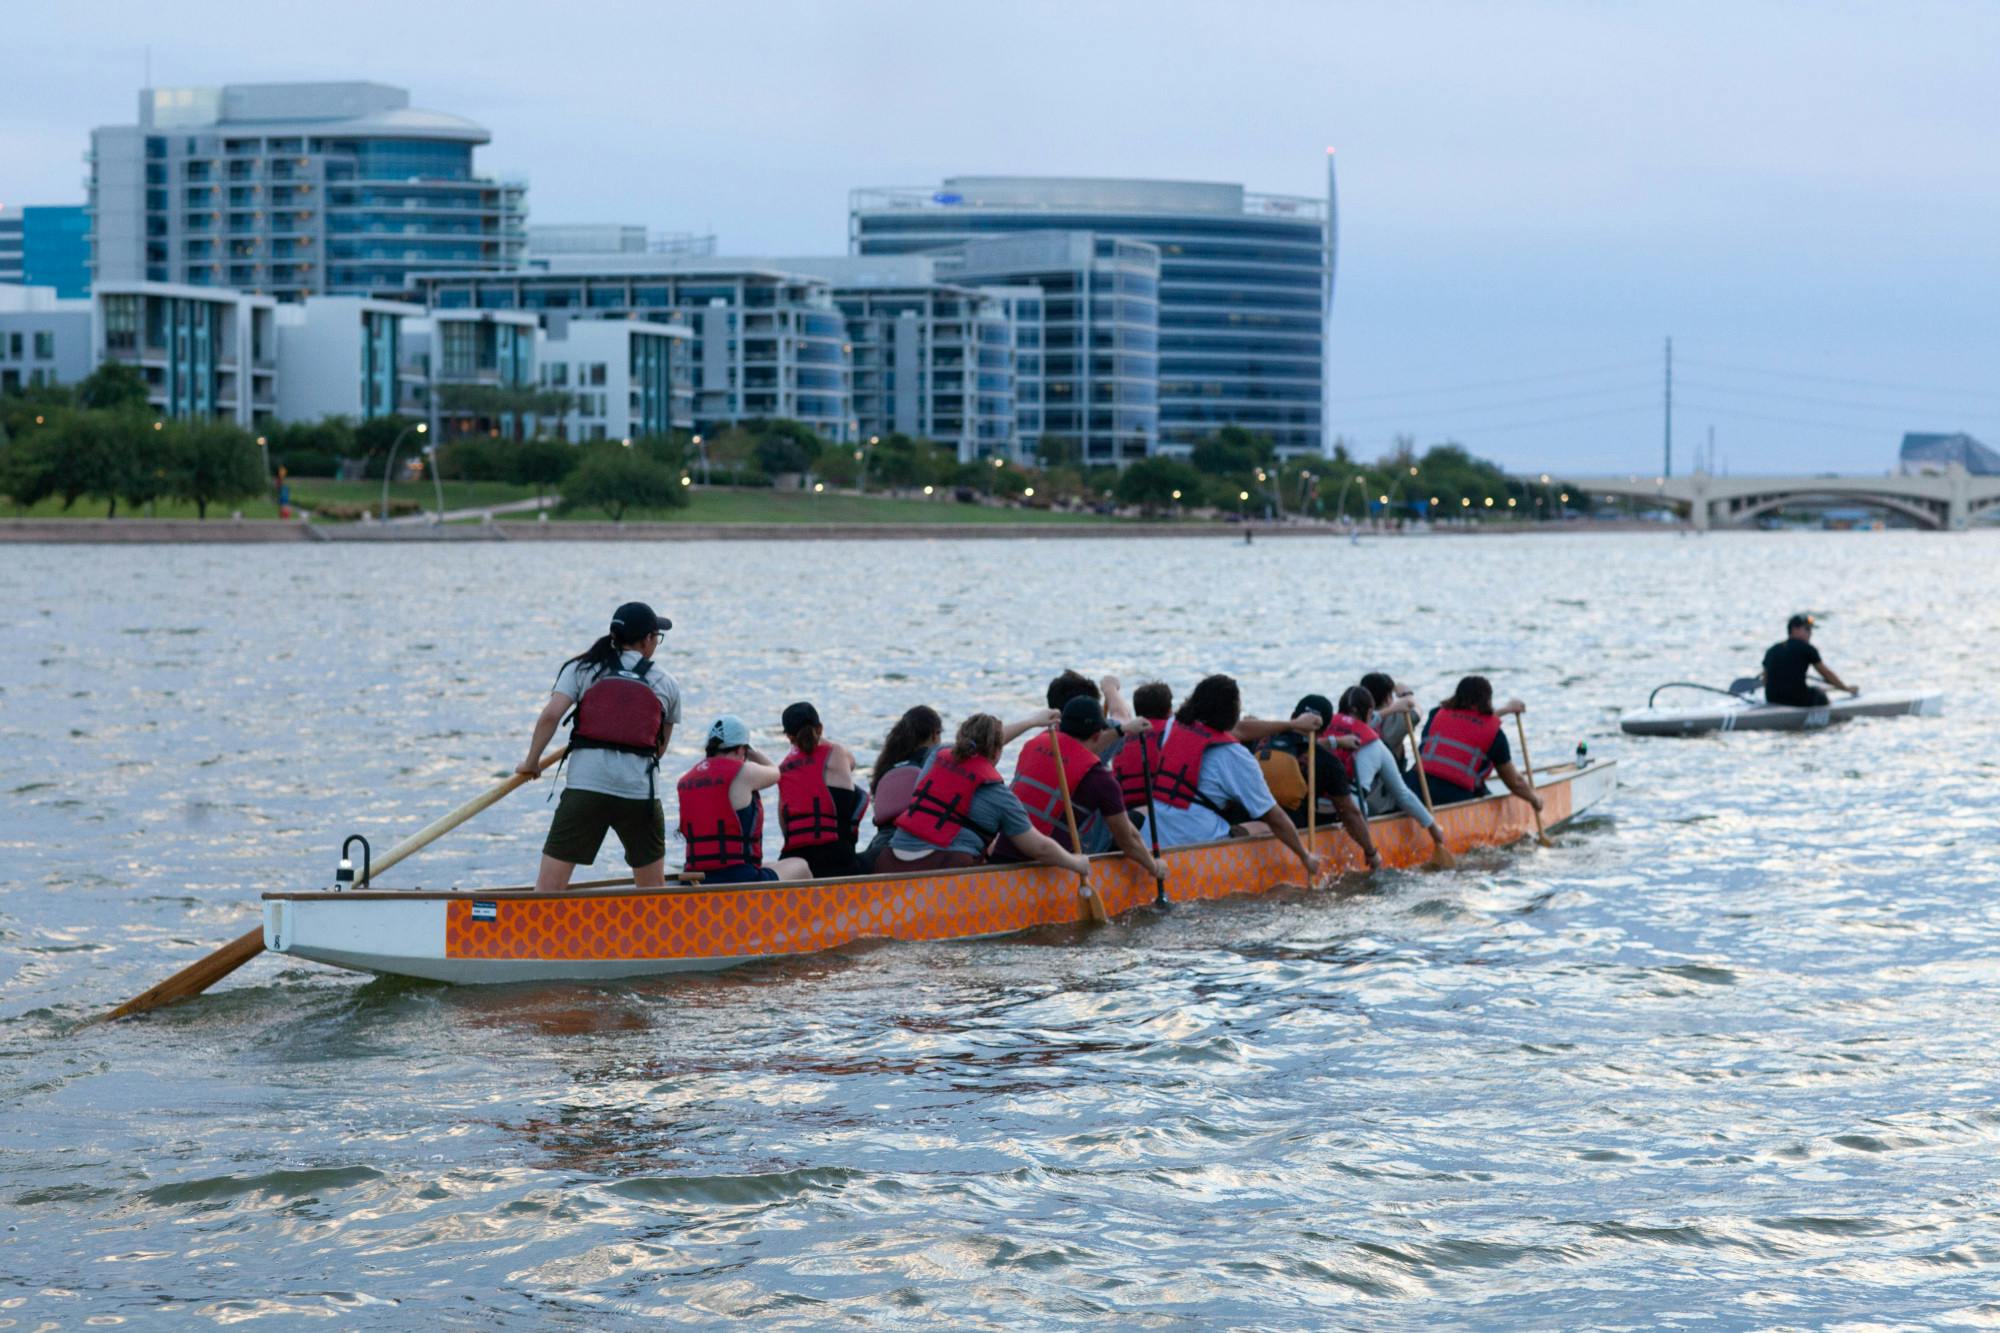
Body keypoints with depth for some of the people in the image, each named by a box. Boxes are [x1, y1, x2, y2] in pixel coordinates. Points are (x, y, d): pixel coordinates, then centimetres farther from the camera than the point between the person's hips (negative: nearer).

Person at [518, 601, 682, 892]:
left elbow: (550, 715, -4)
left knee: (549, 883, -4)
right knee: (653, 888, 17)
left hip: (585, 784, -1)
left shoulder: (582, 669, 9)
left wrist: (531, 762, 6)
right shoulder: (666, 685, 13)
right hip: (642, 789, 1)